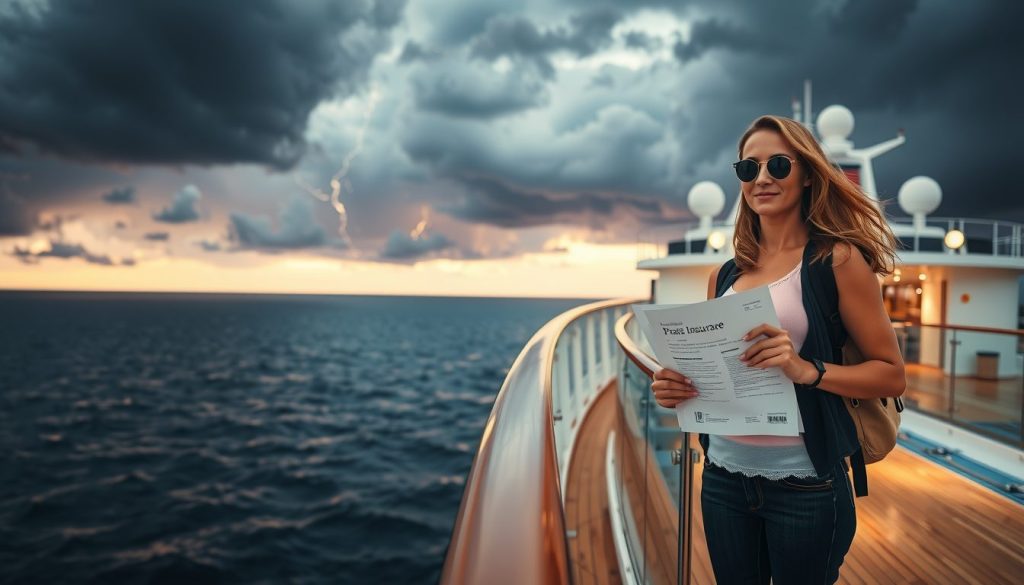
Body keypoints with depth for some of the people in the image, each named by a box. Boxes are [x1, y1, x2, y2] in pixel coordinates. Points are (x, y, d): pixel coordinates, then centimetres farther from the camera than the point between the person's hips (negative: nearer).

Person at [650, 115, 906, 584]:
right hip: (723, 477, 4)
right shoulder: (726, 275, 7)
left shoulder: (837, 259, -6)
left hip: (803, 483, -4)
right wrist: (677, 387, -5)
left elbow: (891, 375, -7)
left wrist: (808, 369, -24)